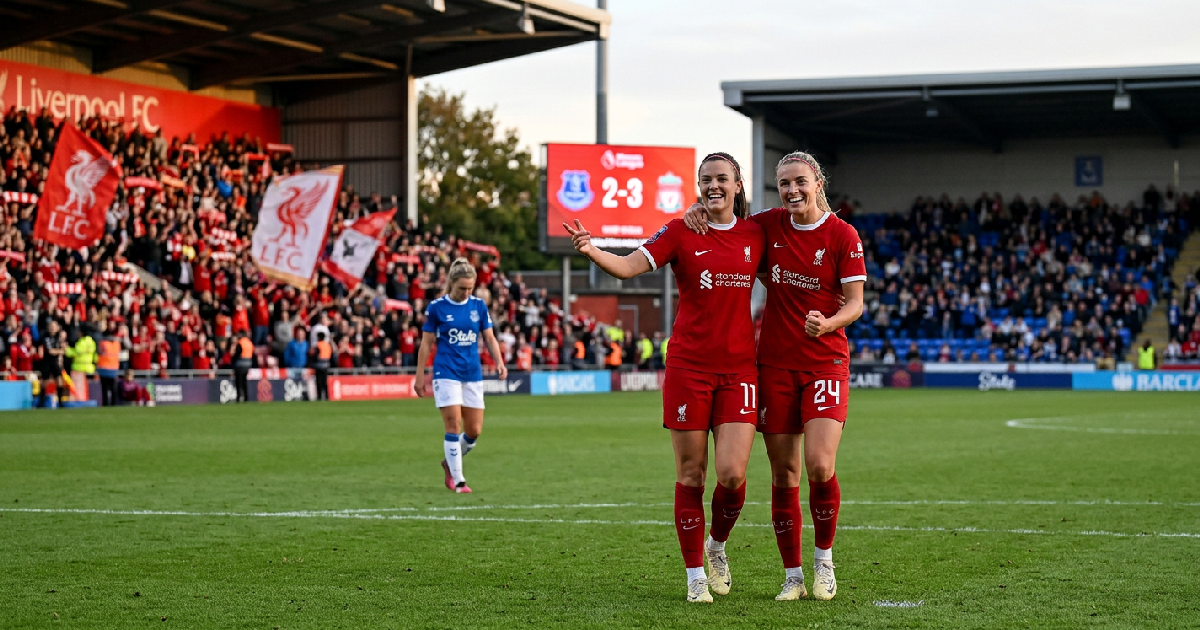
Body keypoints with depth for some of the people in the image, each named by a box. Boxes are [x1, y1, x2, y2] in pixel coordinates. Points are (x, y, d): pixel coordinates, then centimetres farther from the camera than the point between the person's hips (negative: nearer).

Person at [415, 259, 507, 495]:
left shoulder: (478, 306, 4)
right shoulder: (436, 307, -4)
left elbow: (489, 338, 9)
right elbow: (426, 343, 1)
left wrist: (499, 361, -7)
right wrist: (420, 375, 0)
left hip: (473, 373, 4)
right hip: (447, 373, -4)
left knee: (474, 431, 4)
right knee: (454, 427, -10)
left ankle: (450, 462, 30)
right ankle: (457, 480, -3)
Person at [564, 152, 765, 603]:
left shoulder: (755, 235, 7)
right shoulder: (680, 233, -1)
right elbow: (629, 267, -12)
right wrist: (591, 250, -29)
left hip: (739, 369, 2)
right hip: (688, 367, -1)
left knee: (732, 473, -9)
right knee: (691, 475, 1)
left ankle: (717, 545, 20)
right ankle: (695, 574, 13)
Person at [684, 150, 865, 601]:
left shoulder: (842, 235, -5)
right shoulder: (769, 225, 5)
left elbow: (855, 302, -5)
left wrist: (828, 324, -26)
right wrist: (700, 213, 0)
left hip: (825, 362, -3)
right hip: (775, 364, 3)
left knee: (820, 467, -15)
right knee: (784, 475, 2)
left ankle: (824, 558, 9)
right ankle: (792, 575, 12)